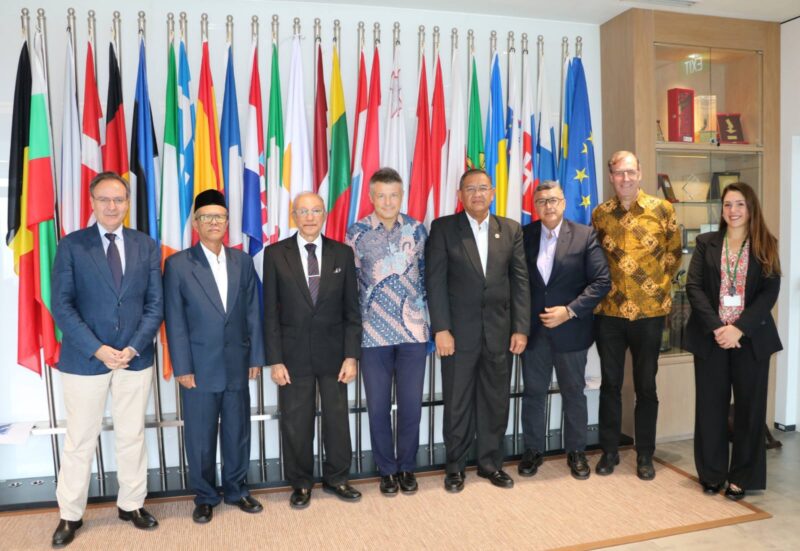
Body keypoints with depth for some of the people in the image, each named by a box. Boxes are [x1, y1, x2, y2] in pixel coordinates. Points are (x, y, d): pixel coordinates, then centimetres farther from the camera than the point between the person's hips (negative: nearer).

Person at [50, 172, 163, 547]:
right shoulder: (71, 245, -3)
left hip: (135, 358, 2)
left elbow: (155, 305, 1)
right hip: (84, 359, -2)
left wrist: (133, 348, -11)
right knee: (79, 441, 10)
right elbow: (62, 306, -7)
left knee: (132, 436, 13)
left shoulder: (147, 246, 3)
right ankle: (70, 515, 27)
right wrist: (98, 350, -15)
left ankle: (131, 504, 29)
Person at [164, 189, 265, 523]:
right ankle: (205, 497, 27)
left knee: (237, 432, 12)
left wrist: (256, 356, 2)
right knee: (201, 437, 9)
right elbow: (175, 321, -5)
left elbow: (253, 313, 6)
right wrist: (182, 368, -8)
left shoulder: (242, 262, 6)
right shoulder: (177, 264, -3)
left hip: (237, 365, 3)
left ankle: (236, 490, 31)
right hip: (199, 367, -2)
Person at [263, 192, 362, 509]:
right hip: (293, 354, -1)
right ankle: (300, 483, 28)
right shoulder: (275, 254, -2)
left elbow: (351, 309, 1)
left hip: (333, 352, 1)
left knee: (337, 418, 11)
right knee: (295, 422, 9)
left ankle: (336, 479, 31)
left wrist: (352, 355, -4)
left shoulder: (342, 253, 2)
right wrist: (274, 360, -6)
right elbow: (271, 312, -2)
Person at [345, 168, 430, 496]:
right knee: (378, 405, 9)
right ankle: (386, 469, 27)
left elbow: (425, 275, 9)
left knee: (411, 404, 8)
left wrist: (428, 318, 6)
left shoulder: (417, 230, 3)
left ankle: (406, 467, 27)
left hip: (413, 331, 1)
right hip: (373, 333, -1)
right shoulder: (357, 232, -1)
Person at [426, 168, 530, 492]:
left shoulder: (511, 229, 7)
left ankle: (490, 462, 29)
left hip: (499, 332, 3)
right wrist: (441, 329, -12)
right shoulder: (443, 228, -1)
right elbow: (435, 282, -6)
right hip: (459, 332, -2)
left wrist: (521, 329, -1)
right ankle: (455, 466, 24)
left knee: (496, 401, 11)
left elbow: (520, 281, 5)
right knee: (457, 403, 8)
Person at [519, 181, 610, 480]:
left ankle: (576, 452, 28)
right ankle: (533, 450, 26)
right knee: (533, 393, 11)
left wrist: (569, 311, -16)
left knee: (574, 393, 12)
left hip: (571, 329, -1)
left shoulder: (585, 235, -4)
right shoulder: (523, 235, 2)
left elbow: (602, 281, -8)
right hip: (533, 329, 2)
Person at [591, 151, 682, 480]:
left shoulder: (662, 209, -1)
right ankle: (609, 451, 22)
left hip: (649, 312, -1)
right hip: (609, 311, 1)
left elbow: (674, 253, 8)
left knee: (646, 385, 8)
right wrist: (603, 286, 6)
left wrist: (659, 286, 3)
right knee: (610, 383, 9)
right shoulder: (600, 214, 3)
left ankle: (645, 455, 22)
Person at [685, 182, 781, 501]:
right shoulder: (706, 243, 5)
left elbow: (770, 292, -5)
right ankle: (711, 473, 21)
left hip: (751, 338, 0)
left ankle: (741, 477, 21)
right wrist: (716, 327, -15)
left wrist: (739, 328, -16)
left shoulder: (766, 246, 4)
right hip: (711, 337, 0)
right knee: (710, 406, 7)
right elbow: (693, 287, -4)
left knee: (749, 406, 7)